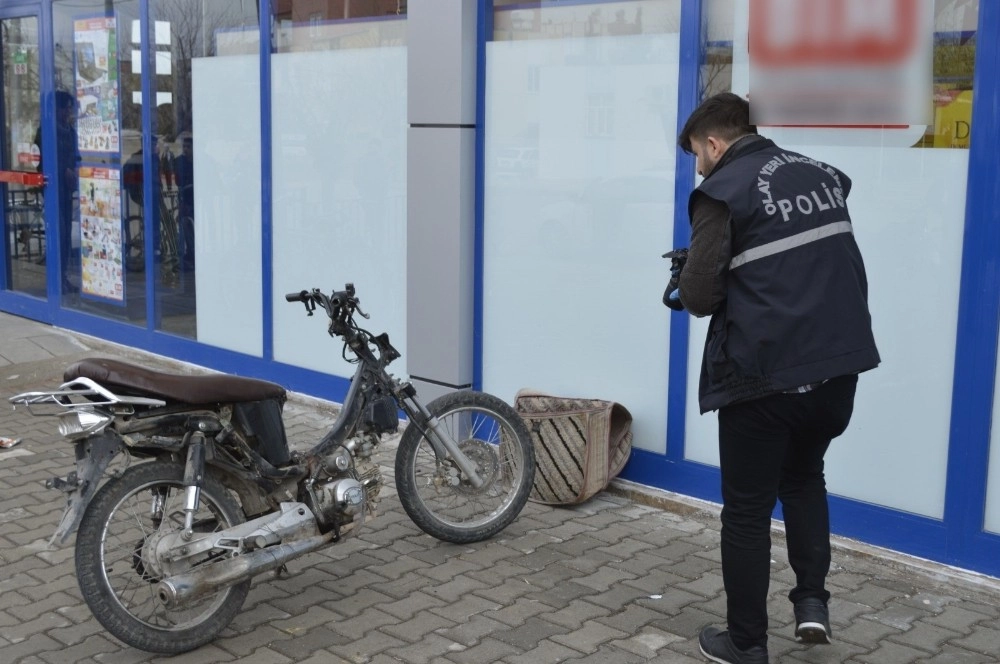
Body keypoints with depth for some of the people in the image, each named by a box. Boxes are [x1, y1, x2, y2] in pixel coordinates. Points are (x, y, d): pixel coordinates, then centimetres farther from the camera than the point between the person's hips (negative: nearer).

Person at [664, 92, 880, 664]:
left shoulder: (723, 190, -7)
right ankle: (813, 600, 19)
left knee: (747, 510, 9)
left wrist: (689, 281, 11)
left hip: (764, 374, -6)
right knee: (803, 476, 29)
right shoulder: (821, 175, 12)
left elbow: (699, 297, -11)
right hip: (840, 364, 6)